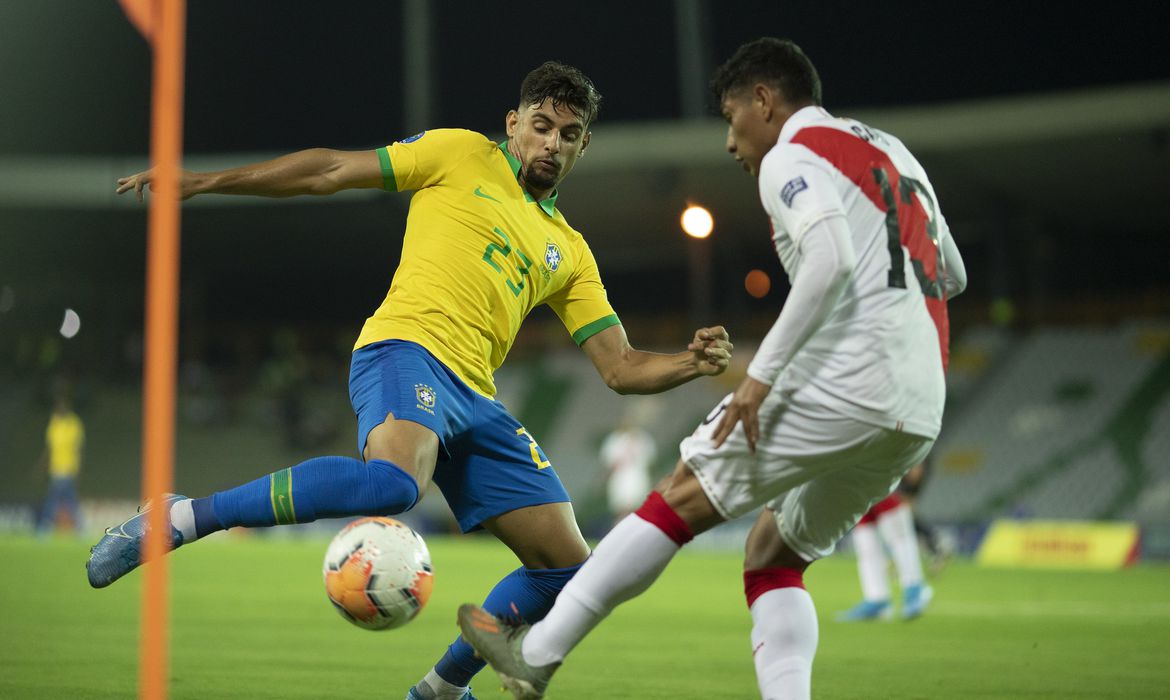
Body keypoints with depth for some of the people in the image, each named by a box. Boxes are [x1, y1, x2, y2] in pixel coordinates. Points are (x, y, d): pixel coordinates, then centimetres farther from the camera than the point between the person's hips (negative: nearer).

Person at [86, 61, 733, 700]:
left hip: (474, 400, 7)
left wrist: (692, 362, -1)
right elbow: (330, 172, 8)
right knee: (394, 481, -40)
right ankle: (179, 519, -28)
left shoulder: (568, 252, 25)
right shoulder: (462, 155, 11)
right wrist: (203, 181, 2)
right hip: (406, 349, -7)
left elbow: (621, 369, 20)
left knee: (567, 569, 1)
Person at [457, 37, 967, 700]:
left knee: (684, 495, 0)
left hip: (844, 386, -8)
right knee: (776, 551, 16)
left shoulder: (790, 158, -2)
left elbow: (832, 258, -20)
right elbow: (952, 275, 31)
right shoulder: (893, 151, 25)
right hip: (919, 416, 8)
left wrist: (763, 372, -20)